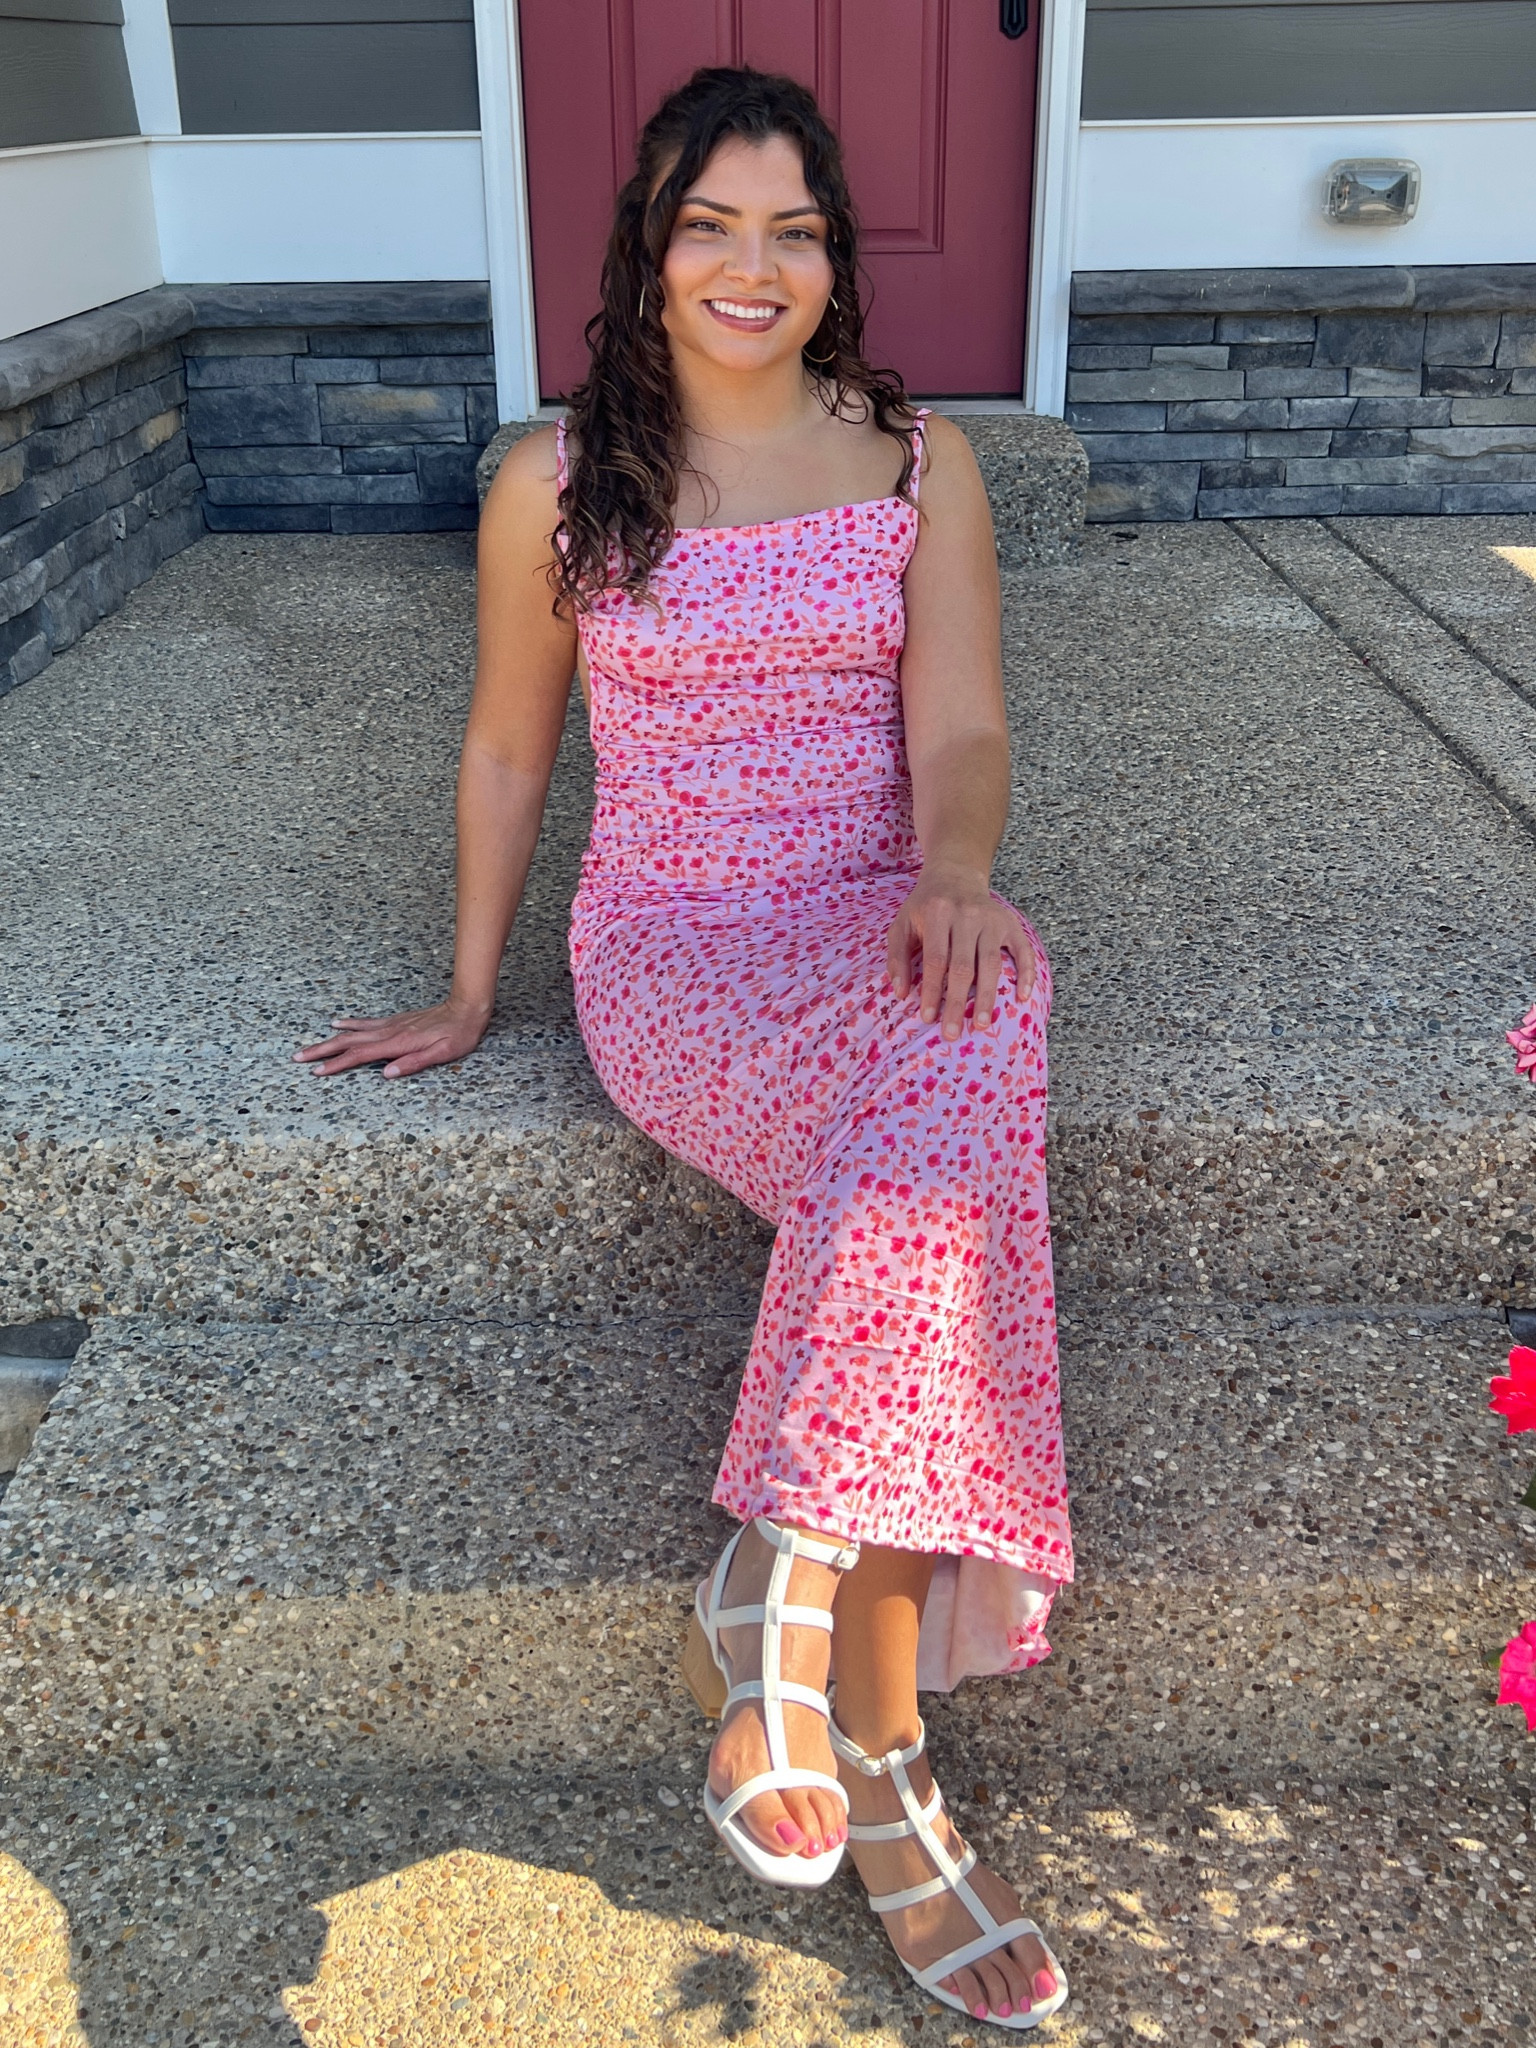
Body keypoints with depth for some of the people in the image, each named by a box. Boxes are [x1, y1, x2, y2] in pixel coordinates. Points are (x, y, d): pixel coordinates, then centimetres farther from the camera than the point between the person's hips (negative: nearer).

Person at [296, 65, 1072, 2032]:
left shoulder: (918, 462, 8)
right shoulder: (553, 482, 4)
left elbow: (958, 731, -1)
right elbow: (506, 746, 12)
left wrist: (953, 872, -24)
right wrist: (470, 990, 15)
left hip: (883, 917, 3)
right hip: (672, 947, -2)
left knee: (973, 1011, -36)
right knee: (950, 1103, -33)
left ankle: (783, 1574, -27)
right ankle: (876, 1741, -25)